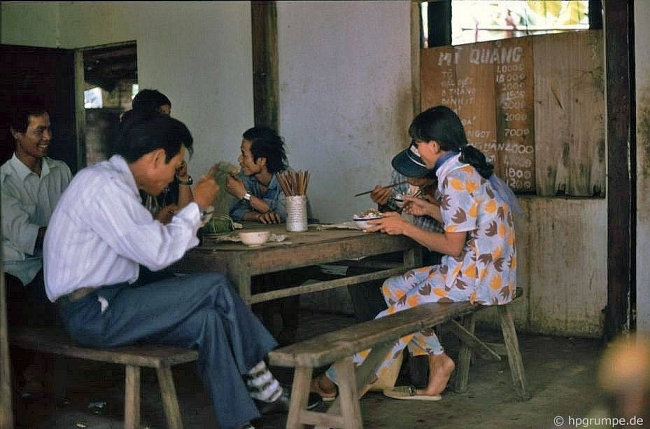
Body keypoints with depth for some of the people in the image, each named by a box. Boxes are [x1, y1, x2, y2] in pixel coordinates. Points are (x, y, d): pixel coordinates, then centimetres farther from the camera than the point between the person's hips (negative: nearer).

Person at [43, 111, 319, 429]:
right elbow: (158, 254, -21)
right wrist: (196, 206, -9)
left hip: (106, 301, 9)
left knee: (207, 319, -6)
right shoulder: (105, 185, -18)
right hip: (92, 313, -9)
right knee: (215, 287, -13)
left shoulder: (110, 180, 13)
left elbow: (152, 241, 12)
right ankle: (263, 386, 0)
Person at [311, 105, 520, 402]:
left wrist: (405, 228, -12)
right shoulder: (468, 169, 11)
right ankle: (437, 359, 6)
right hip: (480, 269, 10)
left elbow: (453, 246, -20)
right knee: (393, 289, 11)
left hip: (477, 277, -10)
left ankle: (336, 380, 7)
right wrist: (428, 209, 17)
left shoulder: (456, 179, -20)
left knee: (403, 310, -5)